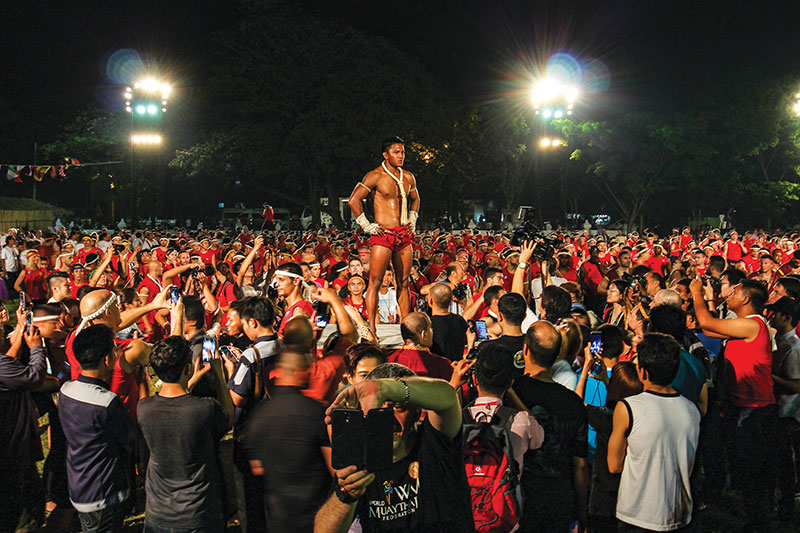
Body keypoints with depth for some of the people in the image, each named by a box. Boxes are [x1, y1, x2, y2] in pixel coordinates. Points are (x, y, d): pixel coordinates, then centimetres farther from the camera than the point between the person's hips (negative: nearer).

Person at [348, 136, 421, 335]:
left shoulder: (408, 177, 13)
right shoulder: (375, 176, -6)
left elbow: (415, 199, 32)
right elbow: (353, 200, -11)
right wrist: (366, 226, -9)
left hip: (404, 235, 6)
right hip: (383, 235, -6)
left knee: (403, 283, 9)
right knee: (375, 282, -7)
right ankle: (371, 330, -6)